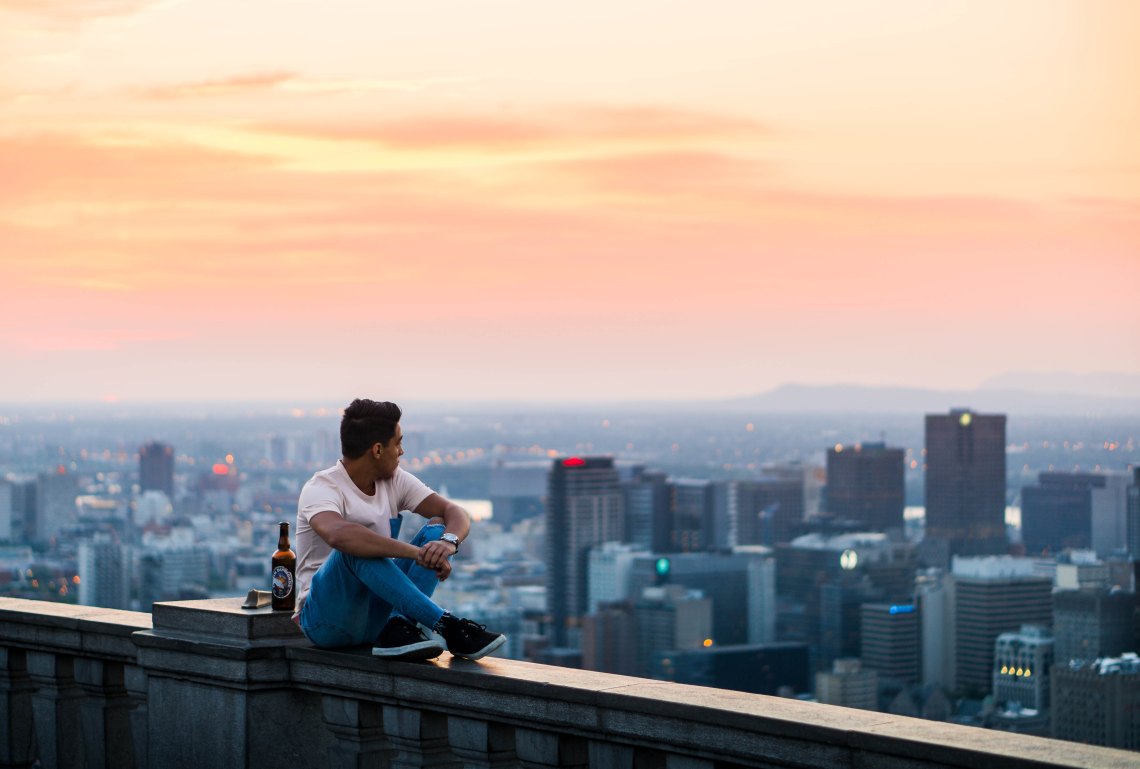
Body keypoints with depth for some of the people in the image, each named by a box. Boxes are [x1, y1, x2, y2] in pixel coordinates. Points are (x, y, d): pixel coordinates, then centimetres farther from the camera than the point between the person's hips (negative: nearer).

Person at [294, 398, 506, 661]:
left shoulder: (395, 481, 6)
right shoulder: (321, 489, -15)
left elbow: (455, 513, -2)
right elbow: (339, 535, -39)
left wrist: (448, 542, -27)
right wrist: (416, 553, -42)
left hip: (377, 614, 6)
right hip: (328, 621, -6)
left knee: (438, 529, -10)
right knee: (356, 547, -35)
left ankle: (399, 628, -31)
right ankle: (447, 627, -37)